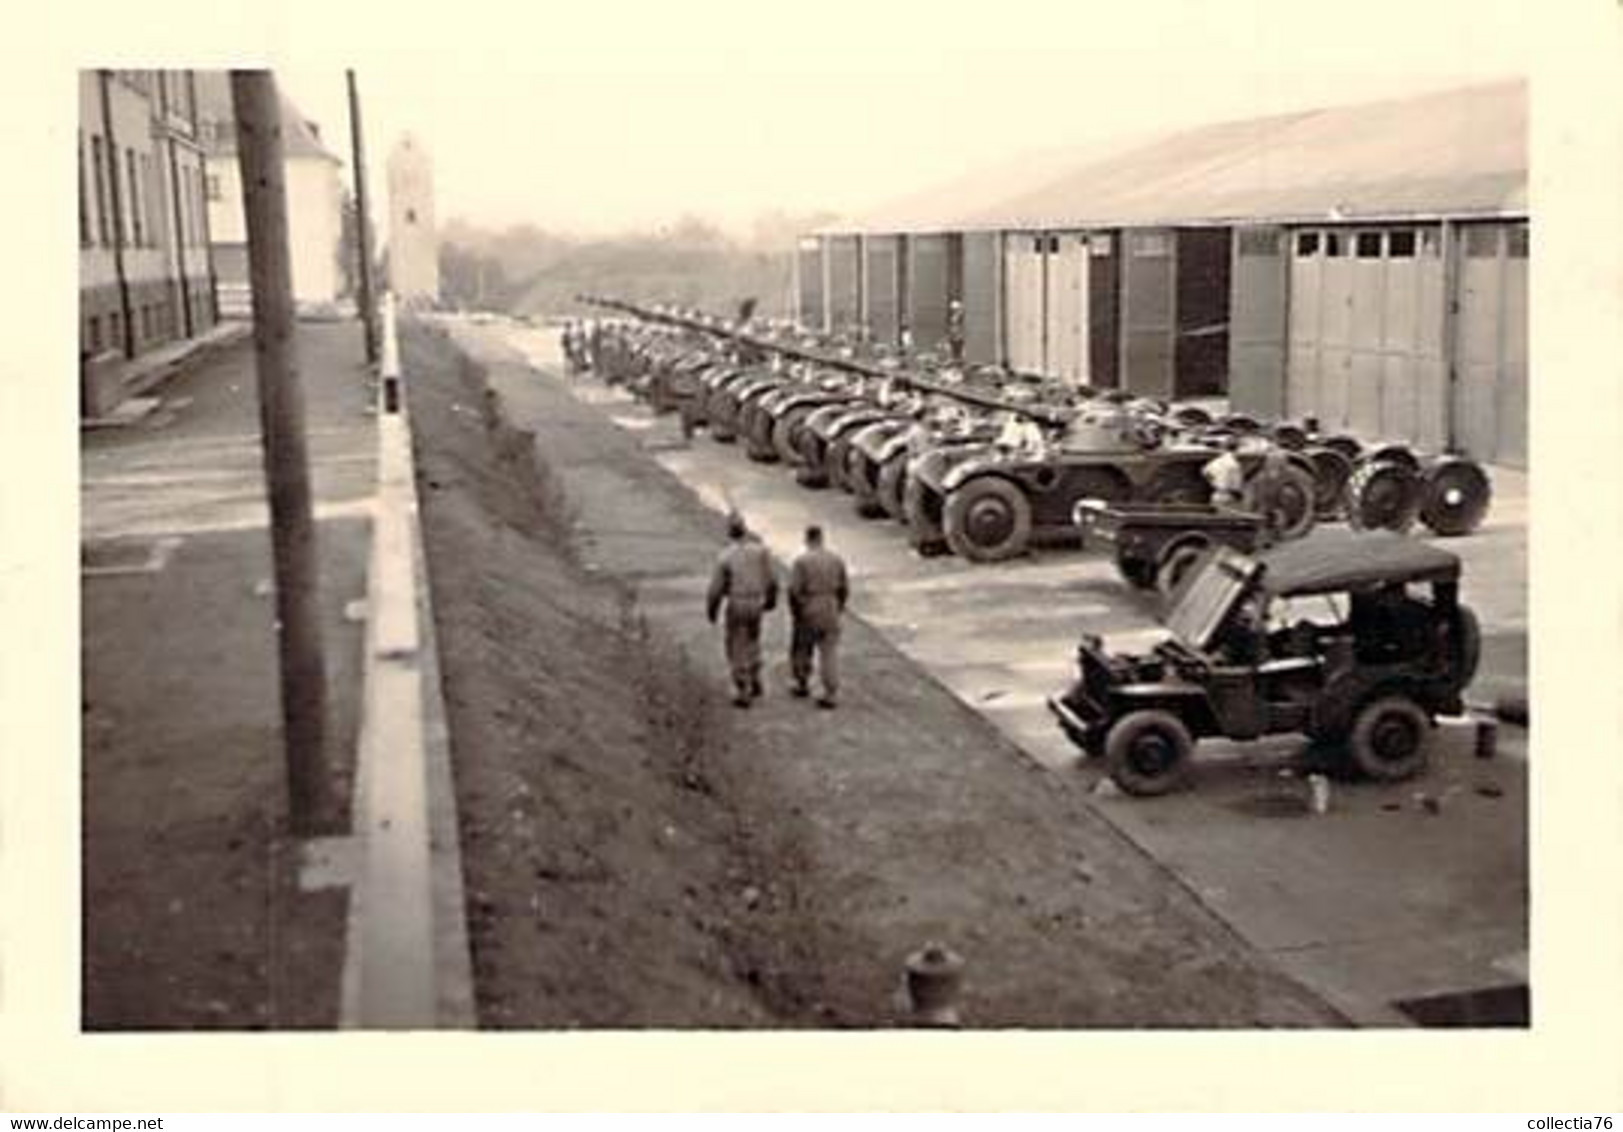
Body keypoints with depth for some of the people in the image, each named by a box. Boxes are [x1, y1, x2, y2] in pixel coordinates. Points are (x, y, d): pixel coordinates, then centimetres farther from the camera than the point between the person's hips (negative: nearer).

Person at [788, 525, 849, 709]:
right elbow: (844, 588, 6)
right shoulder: (836, 560, 1)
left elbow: (794, 590, -15)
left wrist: (795, 613, -4)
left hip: (807, 611, -3)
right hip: (830, 611, 3)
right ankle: (830, 695, 1)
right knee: (829, 652, 4)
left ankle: (802, 685, 31)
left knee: (801, 649, 18)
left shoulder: (801, 561, -12)